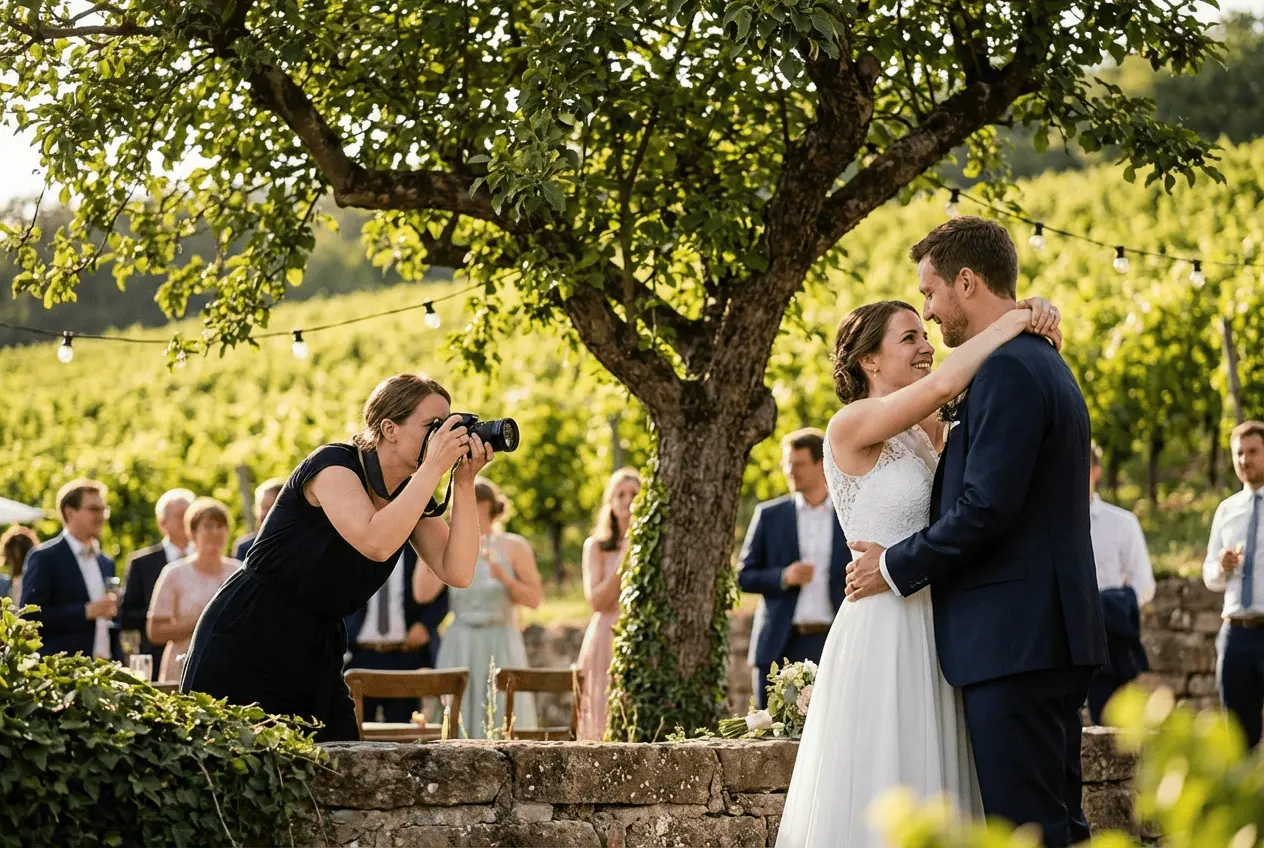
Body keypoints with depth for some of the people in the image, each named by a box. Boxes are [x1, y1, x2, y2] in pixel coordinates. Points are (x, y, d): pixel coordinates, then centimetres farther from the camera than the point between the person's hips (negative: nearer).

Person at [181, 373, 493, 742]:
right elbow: (375, 542, -33)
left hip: (317, 652, 7)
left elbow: (458, 571, -8)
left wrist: (464, 484, -14)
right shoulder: (333, 464, -15)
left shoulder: (411, 495, 5)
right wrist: (433, 467, -28)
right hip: (245, 644, -7)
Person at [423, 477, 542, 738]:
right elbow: (423, 594, -3)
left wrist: (504, 578, -16)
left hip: (499, 647, -2)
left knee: (501, 718, -5)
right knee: (458, 719, -1)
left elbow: (534, 599, -2)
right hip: (459, 648, 2)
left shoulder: (514, 546, 2)